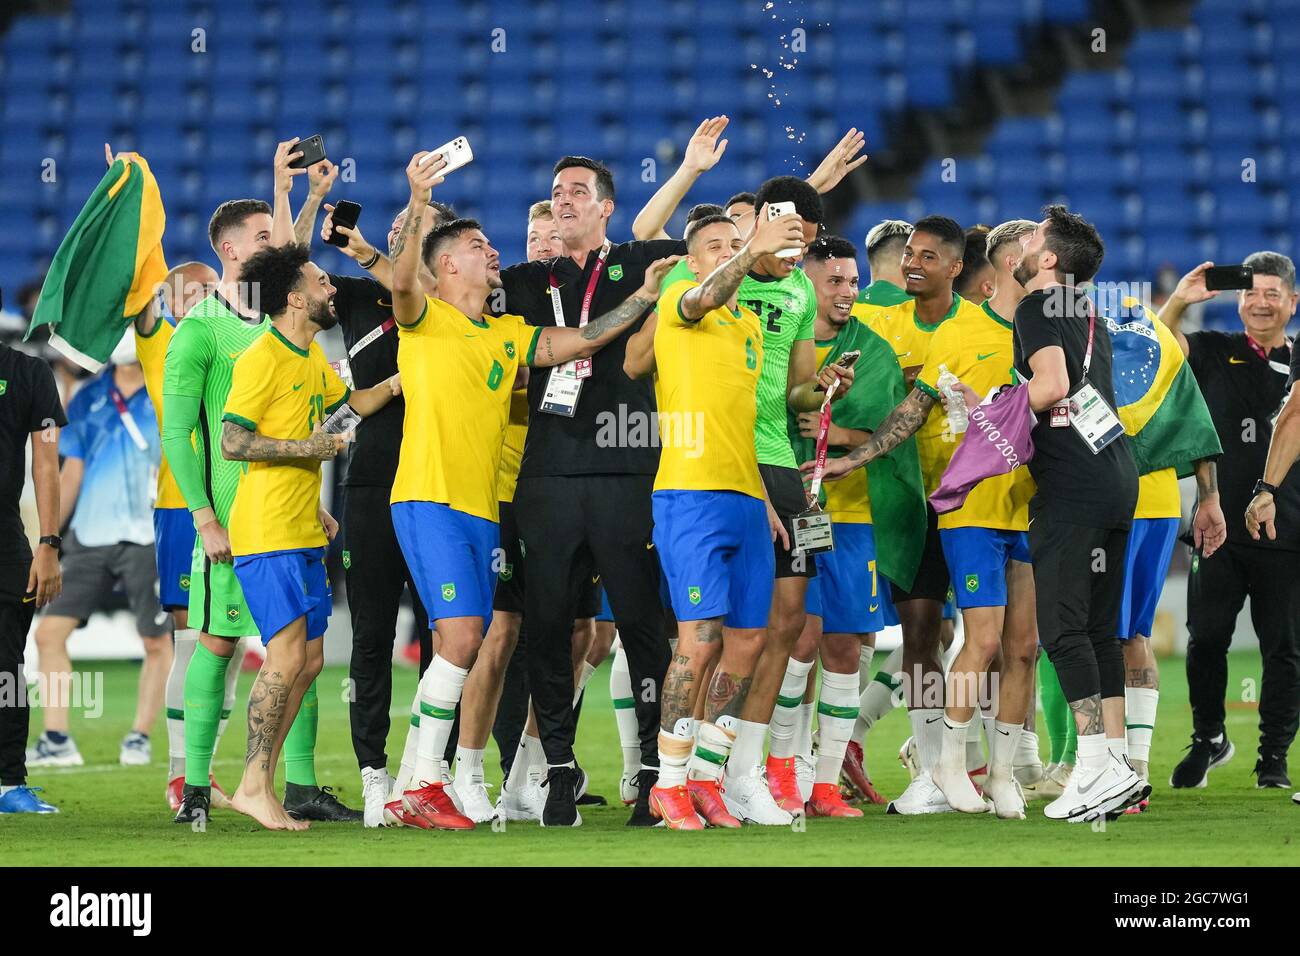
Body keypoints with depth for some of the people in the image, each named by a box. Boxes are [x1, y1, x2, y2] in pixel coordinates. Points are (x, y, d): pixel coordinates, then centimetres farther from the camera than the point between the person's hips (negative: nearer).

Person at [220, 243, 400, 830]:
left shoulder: (312, 355, 15)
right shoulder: (262, 357, -13)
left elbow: (350, 403, 32)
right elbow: (233, 442, -18)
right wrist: (310, 448, -17)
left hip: (304, 533, 9)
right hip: (267, 534, -9)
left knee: (308, 660, 7)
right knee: (288, 656, -14)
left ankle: (260, 782, 13)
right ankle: (255, 787, -9)